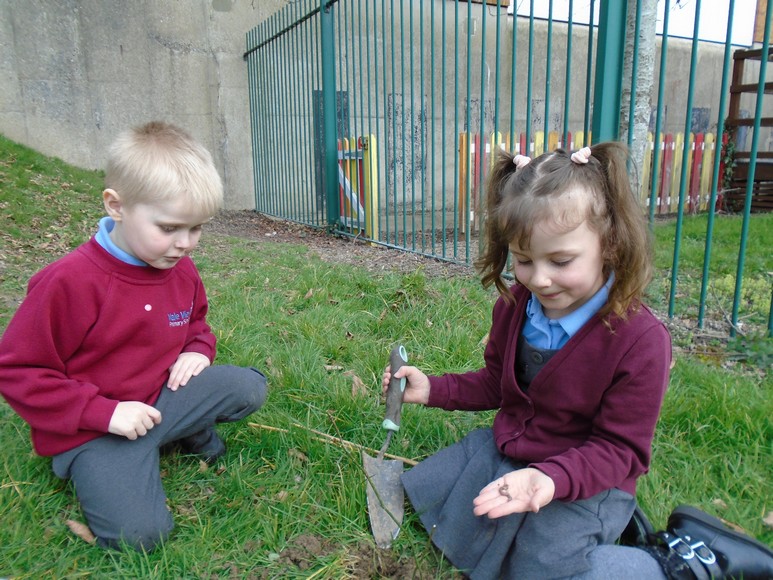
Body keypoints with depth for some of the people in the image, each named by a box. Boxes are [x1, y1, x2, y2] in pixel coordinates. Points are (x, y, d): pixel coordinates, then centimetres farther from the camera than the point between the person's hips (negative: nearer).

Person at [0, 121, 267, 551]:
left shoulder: (182, 270, -1)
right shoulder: (69, 282, -22)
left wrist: (198, 351, -5)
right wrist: (103, 412, -22)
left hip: (162, 395, 5)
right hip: (91, 430, -5)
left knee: (250, 387, -16)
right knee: (140, 531, -22)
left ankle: (191, 433, 12)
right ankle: (98, 466, 8)